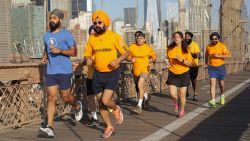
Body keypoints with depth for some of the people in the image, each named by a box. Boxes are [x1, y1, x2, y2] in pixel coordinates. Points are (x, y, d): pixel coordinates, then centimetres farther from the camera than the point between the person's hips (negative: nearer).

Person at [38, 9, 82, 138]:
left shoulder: (66, 35, -5)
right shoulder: (46, 35, 14)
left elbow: (74, 52, -6)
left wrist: (60, 51, -20)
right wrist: (44, 57, 9)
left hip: (64, 71, -4)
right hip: (50, 72, 5)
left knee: (65, 97, 5)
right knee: (51, 98, -3)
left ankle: (77, 106, 40)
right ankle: (50, 128, -6)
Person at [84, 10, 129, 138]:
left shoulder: (114, 36, -8)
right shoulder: (92, 38, 2)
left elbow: (126, 52, -3)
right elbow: (87, 54, 12)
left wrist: (117, 60, -22)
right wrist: (88, 59, -12)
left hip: (112, 73, -4)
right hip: (98, 74, 4)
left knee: (106, 101, -16)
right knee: (101, 103, 9)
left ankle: (116, 109, 19)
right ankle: (109, 127, 28)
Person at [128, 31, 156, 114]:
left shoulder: (148, 48, -2)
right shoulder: (132, 47, -1)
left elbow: (153, 56, 13)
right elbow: (128, 57, 6)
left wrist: (152, 60, -5)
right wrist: (131, 59, -15)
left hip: (144, 69, -4)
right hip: (135, 70, 4)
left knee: (140, 85, -24)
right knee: (138, 88, 17)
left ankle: (139, 105, -20)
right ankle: (146, 96, 50)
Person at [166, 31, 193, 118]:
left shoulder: (185, 50, -7)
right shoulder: (169, 49, 1)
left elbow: (190, 63, -8)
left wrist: (182, 60, -23)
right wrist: (167, 62, 2)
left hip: (183, 74, -1)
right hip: (173, 74, 2)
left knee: (182, 94, 3)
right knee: (172, 93, -11)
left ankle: (182, 110, 27)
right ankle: (176, 102, 25)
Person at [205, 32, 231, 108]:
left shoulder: (222, 46, -9)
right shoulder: (208, 46, 0)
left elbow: (228, 55, -12)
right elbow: (206, 55, 18)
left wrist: (219, 56, -21)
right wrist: (206, 63, 7)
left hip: (220, 67, -1)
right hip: (211, 67, 1)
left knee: (221, 83, 13)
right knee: (212, 83, -13)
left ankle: (222, 95, 44)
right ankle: (213, 101, -22)